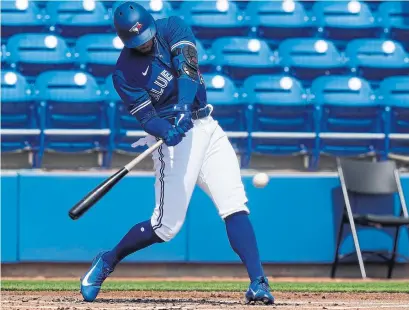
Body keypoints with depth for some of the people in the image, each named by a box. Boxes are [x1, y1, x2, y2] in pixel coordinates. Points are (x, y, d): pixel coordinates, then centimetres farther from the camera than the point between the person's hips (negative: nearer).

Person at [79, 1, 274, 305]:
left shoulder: (172, 29, -3)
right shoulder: (124, 73, -9)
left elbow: (188, 66, -19)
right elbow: (147, 117, -15)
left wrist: (183, 108, -35)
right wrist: (167, 131, -37)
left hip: (206, 127, 4)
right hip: (172, 135, -4)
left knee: (235, 206, -9)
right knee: (167, 225, -5)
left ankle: (258, 283, -13)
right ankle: (107, 262, 16)